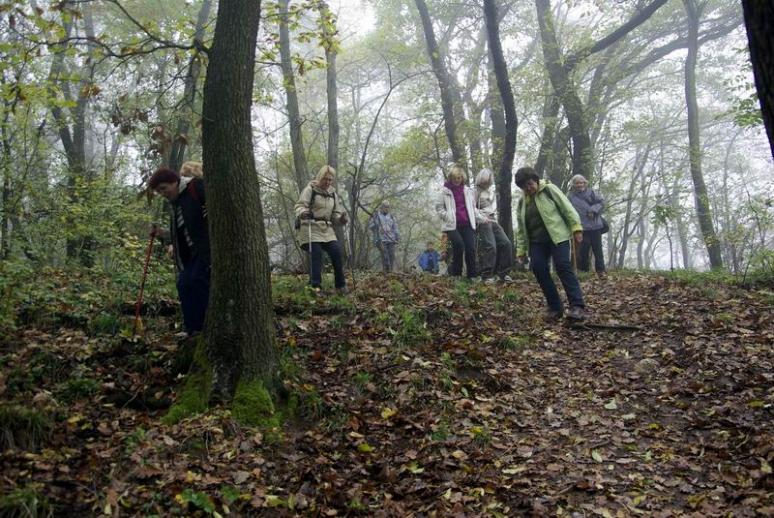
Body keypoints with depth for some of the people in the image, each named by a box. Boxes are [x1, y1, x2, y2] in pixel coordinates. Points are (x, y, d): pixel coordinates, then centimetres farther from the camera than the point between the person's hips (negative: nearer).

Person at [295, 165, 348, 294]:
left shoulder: (332, 194, 17)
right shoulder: (310, 189, -1)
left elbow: (335, 214, 20)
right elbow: (299, 205, -9)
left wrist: (342, 218, -3)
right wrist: (302, 213, -32)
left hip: (327, 229, 5)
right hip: (311, 228, -5)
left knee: (336, 252, -8)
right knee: (316, 254, -18)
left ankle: (341, 285, 2)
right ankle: (315, 286, -13)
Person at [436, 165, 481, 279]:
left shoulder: (467, 190, 15)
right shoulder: (445, 191, 4)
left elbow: (473, 208, 21)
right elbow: (438, 207, 6)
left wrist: (481, 219, 11)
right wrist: (447, 216, -7)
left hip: (467, 224, 4)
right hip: (452, 225, -3)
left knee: (471, 248, -8)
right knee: (459, 245, -22)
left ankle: (472, 276, -1)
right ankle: (455, 273, -4)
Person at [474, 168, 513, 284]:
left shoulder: (491, 192, 23)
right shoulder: (476, 192, 0)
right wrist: (481, 217, -16)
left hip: (493, 221, 8)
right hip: (483, 222, -8)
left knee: (506, 244, -4)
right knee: (490, 247, -19)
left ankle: (503, 272, 3)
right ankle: (487, 275, -13)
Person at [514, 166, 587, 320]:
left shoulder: (549, 189, 0)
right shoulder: (522, 202, 15)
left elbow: (567, 208, -4)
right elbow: (521, 229, 19)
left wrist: (576, 228, -12)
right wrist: (521, 249, 13)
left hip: (558, 237, -5)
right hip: (537, 242, 5)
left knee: (563, 267, -18)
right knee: (539, 270, -9)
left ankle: (578, 306, -22)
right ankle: (555, 307, 0)